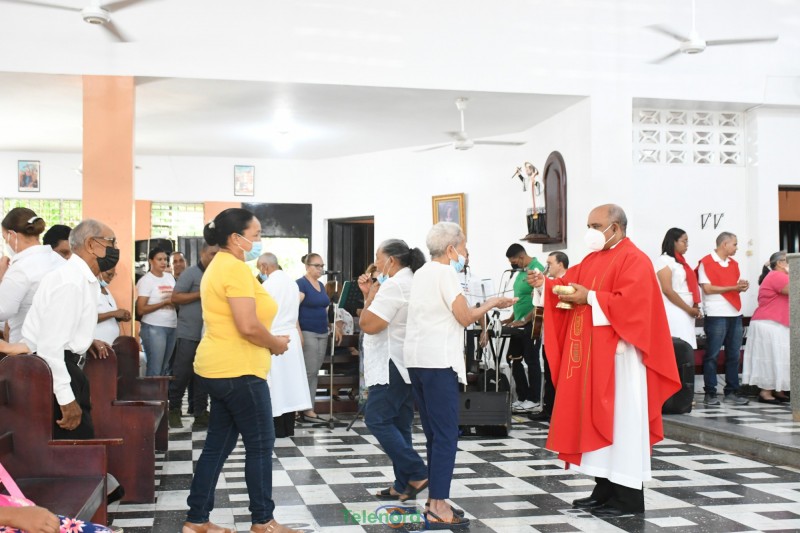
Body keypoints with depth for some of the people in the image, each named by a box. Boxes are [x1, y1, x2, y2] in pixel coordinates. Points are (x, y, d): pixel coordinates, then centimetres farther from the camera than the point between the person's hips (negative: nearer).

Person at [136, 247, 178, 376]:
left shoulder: (170, 277, 12)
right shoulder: (146, 280, -7)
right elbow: (141, 309, -13)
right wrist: (165, 302, -16)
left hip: (171, 327, 7)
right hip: (154, 328, -7)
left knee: (164, 368, 10)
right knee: (155, 369, -7)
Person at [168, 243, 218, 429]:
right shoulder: (190, 273, -5)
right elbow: (175, 298, -11)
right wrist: (201, 294, -16)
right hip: (188, 333, -5)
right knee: (182, 372, 2)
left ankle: (200, 413, 10)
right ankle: (174, 410, 17)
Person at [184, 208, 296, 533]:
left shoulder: (218, 266, 15)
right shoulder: (236, 268, -17)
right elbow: (248, 326, -24)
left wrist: (269, 341, 12)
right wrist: (276, 344, -7)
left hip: (220, 368, 10)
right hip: (237, 370, -10)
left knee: (218, 444, 13)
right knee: (260, 444, 2)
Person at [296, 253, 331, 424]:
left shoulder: (321, 285, 16)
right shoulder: (301, 284, -9)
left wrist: (331, 327, 17)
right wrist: (298, 333, -21)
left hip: (322, 333, 8)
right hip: (307, 333, -8)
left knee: (315, 373, 7)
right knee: (309, 372, -8)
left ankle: (307, 409, 11)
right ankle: (307, 410, -3)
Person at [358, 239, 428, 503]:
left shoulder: (394, 285, -16)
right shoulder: (411, 282, 18)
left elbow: (369, 324, -20)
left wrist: (371, 295, -6)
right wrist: (369, 294, 12)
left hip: (392, 366, -10)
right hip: (404, 365, 10)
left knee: (377, 420, -7)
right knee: (399, 425, 10)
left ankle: (416, 474, -10)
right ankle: (404, 485, 11)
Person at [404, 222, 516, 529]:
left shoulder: (421, 273, 18)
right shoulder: (445, 272, -8)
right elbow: (465, 317, -9)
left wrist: (484, 306, 21)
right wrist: (491, 304, 5)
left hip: (417, 358, 9)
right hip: (438, 360, -9)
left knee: (433, 433, 12)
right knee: (446, 434, -6)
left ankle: (435, 503, 15)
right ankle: (438, 508, -7)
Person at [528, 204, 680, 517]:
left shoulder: (634, 260, -11)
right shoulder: (592, 259, 16)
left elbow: (630, 303, -22)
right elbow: (570, 284, 14)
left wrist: (590, 298, -18)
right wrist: (547, 284, -4)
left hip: (618, 354, -9)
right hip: (591, 353, 9)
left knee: (621, 419, -4)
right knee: (597, 417, 10)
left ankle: (629, 495, 2)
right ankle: (605, 488, 18)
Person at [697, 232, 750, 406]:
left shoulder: (734, 263, 17)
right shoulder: (706, 263, -5)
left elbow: (737, 286, 20)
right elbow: (707, 288, -11)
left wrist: (742, 286, -3)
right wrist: (733, 287, -12)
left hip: (735, 314, 7)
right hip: (716, 315, -7)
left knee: (734, 355, 7)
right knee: (712, 355, -2)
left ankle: (731, 392, 14)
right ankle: (710, 393, 2)